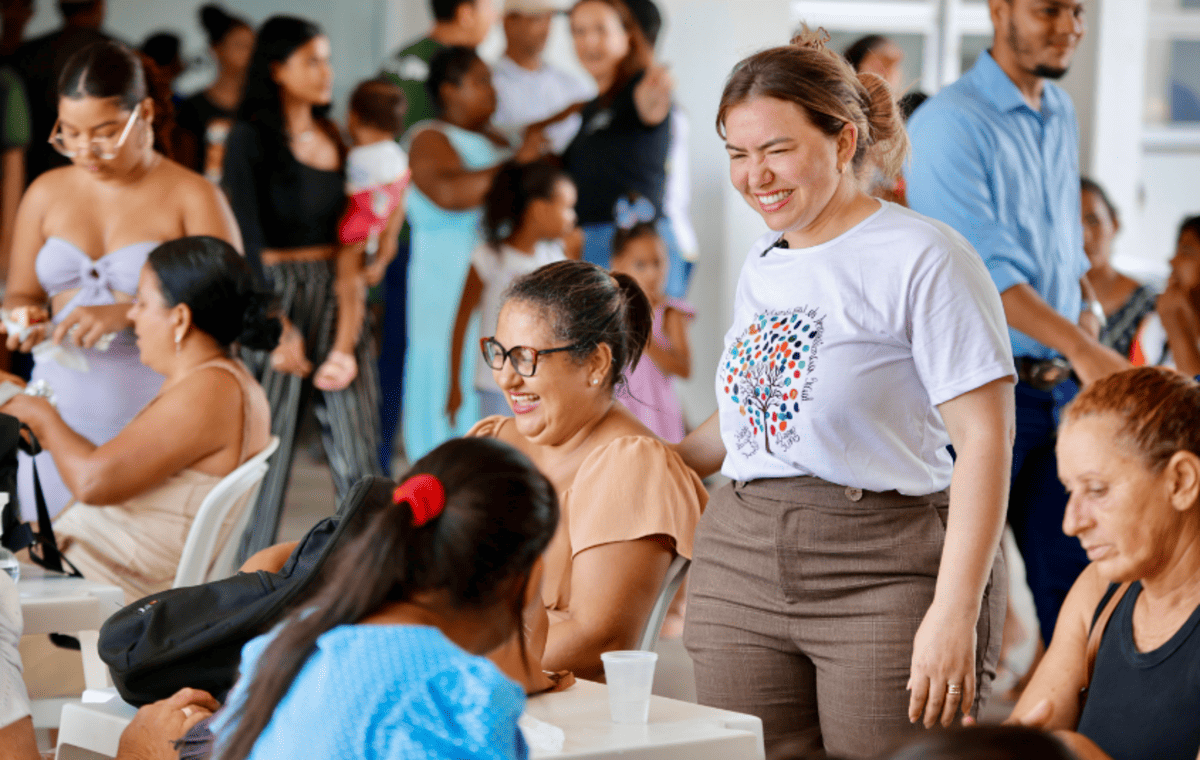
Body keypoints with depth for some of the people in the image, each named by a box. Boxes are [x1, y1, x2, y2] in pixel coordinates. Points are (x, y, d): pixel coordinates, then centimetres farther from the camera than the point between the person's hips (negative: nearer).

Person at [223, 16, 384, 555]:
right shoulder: (250, 140, -6)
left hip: (336, 293, 6)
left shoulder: (332, 137, 13)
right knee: (268, 440, 1)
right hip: (275, 293, -6)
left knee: (356, 438, 2)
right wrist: (278, 325, -19)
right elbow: (247, 240, -12)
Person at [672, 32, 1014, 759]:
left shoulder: (922, 257, -8)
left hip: (887, 572, -6)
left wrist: (955, 612, -20)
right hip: (744, 565, 6)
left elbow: (985, 438, -13)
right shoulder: (762, 263, 15)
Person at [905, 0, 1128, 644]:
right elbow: (981, 265, -22)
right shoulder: (949, 124, -13)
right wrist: (1080, 347, -30)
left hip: (1057, 387, 7)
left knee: (1073, 573, 6)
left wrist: (1087, 305, 7)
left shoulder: (1062, 114, 14)